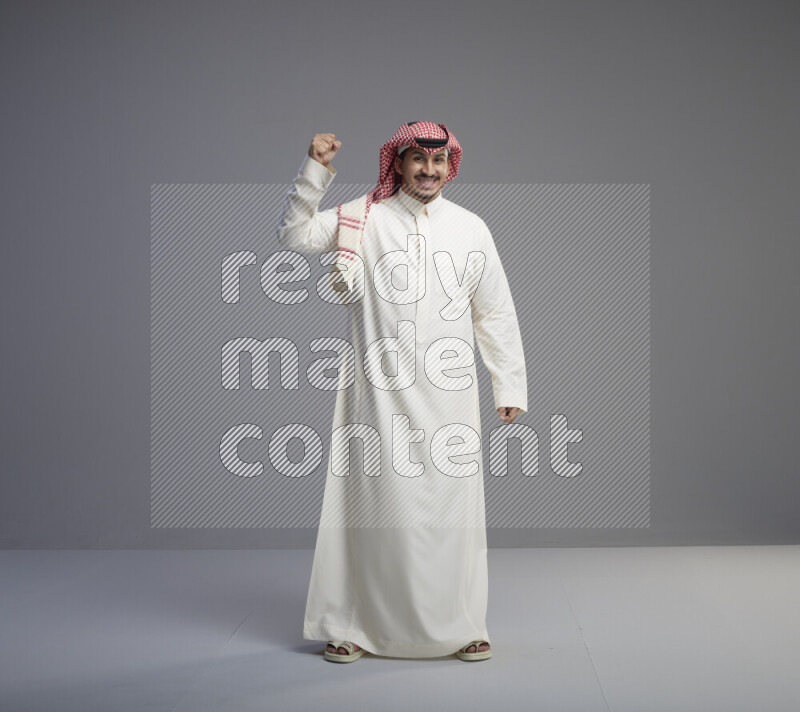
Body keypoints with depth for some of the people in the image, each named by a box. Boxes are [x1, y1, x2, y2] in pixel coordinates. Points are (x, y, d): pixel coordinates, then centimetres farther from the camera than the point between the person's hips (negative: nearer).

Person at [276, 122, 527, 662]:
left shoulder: (471, 228, 9)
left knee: (451, 506, 4)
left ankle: (459, 627, 18)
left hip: (448, 394, 2)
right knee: (375, 501, 1)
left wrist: (510, 388, 9)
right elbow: (295, 235, -3)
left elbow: (496, 314, 12)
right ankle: (350, 626, 14)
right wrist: (316, 171, -12)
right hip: (379, 390, -1)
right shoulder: (362, 218, 4)